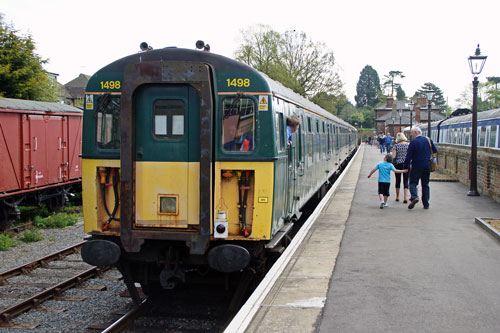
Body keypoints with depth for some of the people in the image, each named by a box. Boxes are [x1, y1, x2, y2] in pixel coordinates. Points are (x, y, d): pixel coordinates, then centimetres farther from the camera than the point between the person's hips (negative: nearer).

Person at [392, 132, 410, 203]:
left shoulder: (396, 145, -4)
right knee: (406, 181, 2)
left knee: (398, 180, 13)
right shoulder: (408, 145, -2)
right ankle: (405, 197, -9)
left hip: (398, 164, 0)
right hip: (406, 164, 0)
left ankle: (397, 197, 22)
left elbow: (393, 156, -9)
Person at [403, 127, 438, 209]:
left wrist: (406, 166, -2)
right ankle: (426, 204, 11)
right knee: (425, 184, 12)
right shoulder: (428, 140, 5)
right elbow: (435, 151, 8)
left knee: (413, 182, 2)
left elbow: (409, 156, -10)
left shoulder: (413, 142, -10)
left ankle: (414, 197, -24)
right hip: (427, 167, 5)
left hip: (416, 166, -5)